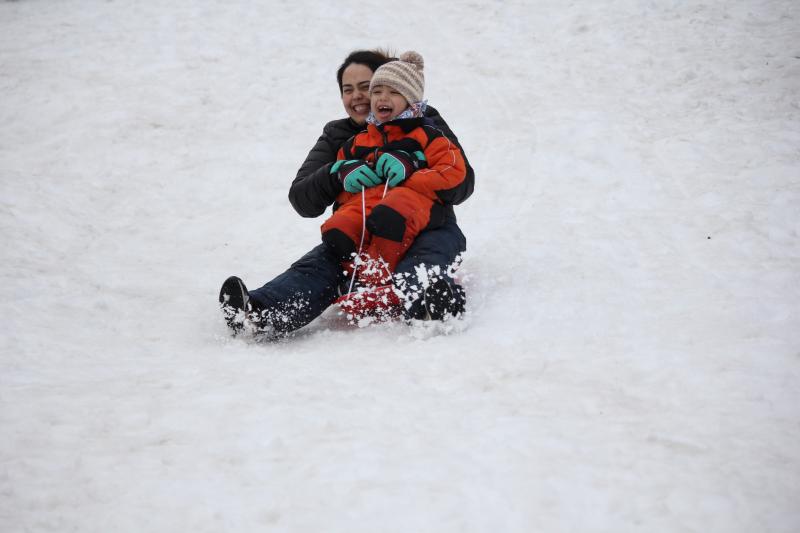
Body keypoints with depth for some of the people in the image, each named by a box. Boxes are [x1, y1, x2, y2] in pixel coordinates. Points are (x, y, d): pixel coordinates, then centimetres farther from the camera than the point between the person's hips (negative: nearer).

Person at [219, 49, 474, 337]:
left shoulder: (425, 123, 8)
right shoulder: (336, 136, 16)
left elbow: (463, 184, -4)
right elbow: (301, 200, 4)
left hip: (425, 227, -2)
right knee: (320, 263, -30)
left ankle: (423, 294, -75)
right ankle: (259, 313, -59)